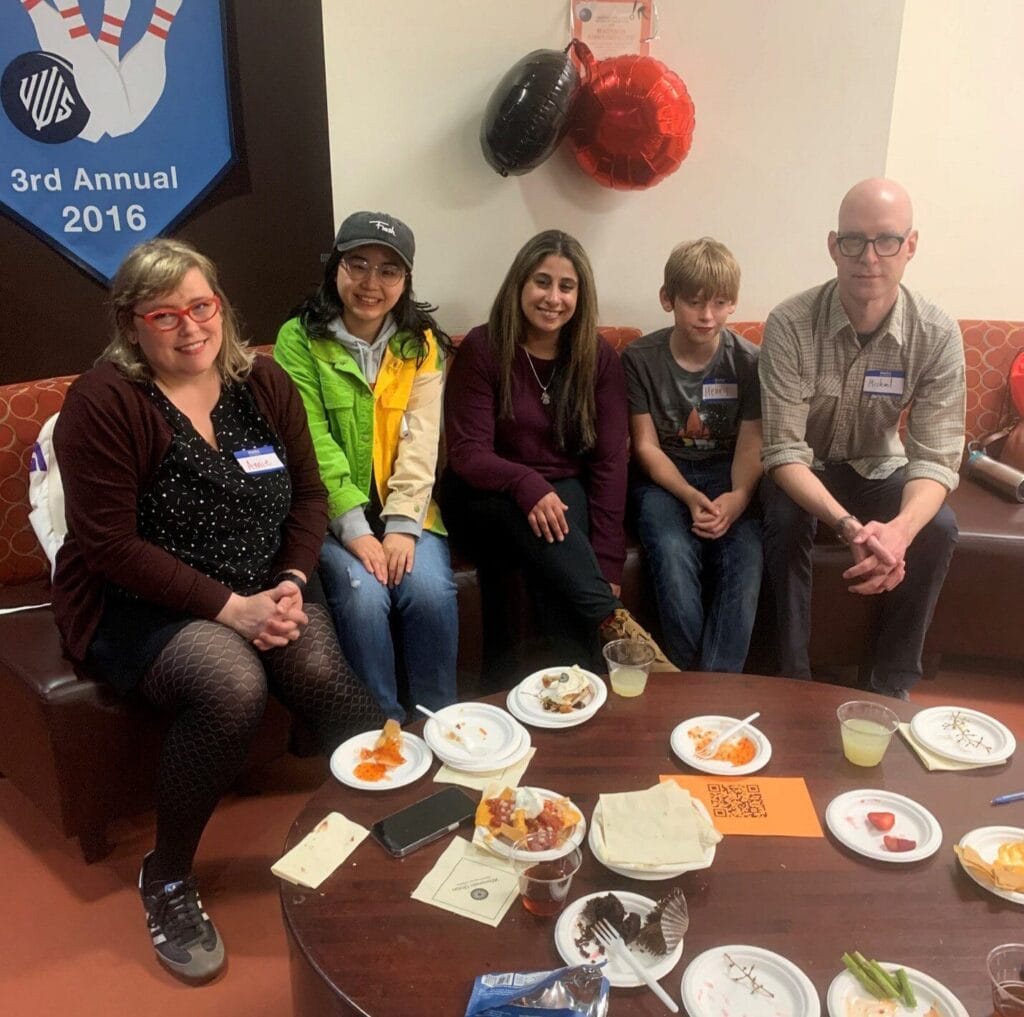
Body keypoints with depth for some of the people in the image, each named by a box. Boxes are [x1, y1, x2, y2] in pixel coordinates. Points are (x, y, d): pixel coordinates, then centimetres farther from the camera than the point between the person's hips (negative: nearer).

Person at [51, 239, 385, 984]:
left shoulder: (264, 383, 3)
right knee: (234, 687, -32)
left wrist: (291, 582, -12)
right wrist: (229, 607, -23)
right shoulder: (103, 401, -12)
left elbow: (309, 496, 6)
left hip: (263, 590, 4)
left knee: (325, 674, -25)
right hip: (139, 604, -4)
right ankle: (167, 877, -6)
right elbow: (109, 546, -17)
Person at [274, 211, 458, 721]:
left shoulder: (422, 345, 4)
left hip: (404, 510, 2)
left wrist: (402, 526, -16)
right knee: (363, 594, -25)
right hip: (333, 511, -2)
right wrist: (354, 528, -19)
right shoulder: (299, 338, -5)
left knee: (431, 592, -21)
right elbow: (313, 441, -11)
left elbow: (420, 441, -5)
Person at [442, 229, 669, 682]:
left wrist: (605, 565, -17)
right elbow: (467, 454, -12)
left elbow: (609, 461, -7)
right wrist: (528, 485, -34)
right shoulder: (482, 349, -8)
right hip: (489, 496, -2)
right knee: (536, 519, -36)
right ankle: (613, 624, -35)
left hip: (565, 491, 2)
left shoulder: (599, 358, -1)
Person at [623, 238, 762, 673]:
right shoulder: (640, 358, -4)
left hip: (728, 474, 1)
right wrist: (691, 497, -21)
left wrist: (738, 497, -27)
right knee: (673, 551, -30)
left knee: (745, 553, -28)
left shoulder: (748, 360, -1)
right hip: (665, 477, -1)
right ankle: (687, 675, -13)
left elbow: (751, 444, -5)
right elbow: (646, 445, -5)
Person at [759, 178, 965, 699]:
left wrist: (899, 529, -42)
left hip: (879, 468, 2)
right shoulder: (790, 324, -24)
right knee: (785, 519, -32)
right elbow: (784, 452, -27)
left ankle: (893, 684, -3)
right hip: (804, 470, -2)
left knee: (938, 528, -23)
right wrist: (849, 526, -43)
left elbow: (935, 458, -19)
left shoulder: (938, 335, -17)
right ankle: (792, 676, -13)